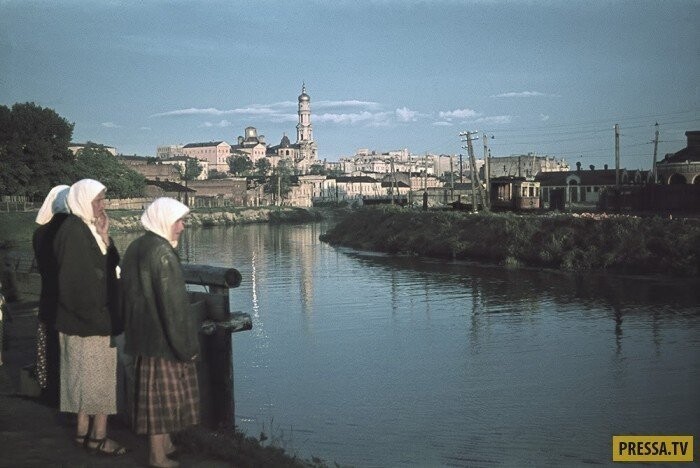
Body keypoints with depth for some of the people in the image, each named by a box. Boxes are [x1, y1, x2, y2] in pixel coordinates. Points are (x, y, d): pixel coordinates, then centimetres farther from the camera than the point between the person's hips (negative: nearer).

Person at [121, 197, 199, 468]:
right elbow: (173, 303, -21)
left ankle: (163, 443, 31)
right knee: (162, 394, 2)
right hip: (162, 336, -9)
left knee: (154, 391, 18)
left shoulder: (136, 248, 7)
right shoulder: (162, 253, -20)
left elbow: (129, 293, 14)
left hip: (142, 334, 9)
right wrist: (186, 344, -15)